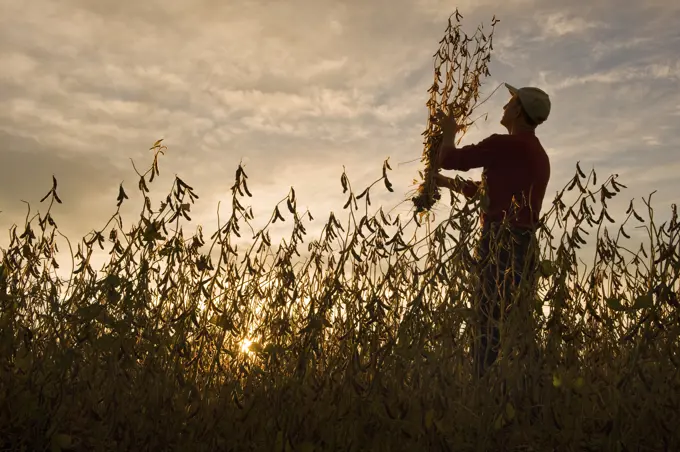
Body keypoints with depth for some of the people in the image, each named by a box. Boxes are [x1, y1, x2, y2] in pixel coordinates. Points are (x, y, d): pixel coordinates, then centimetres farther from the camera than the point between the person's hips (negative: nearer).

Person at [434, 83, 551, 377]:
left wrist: (449, 131, 18)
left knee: (491, 325, -10)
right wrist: (444, 183, 34)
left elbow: (448, 159, -1)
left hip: (503, 242, -9)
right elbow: (482, 189, 28)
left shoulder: (505, 145, -7)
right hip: (525, 244, 9)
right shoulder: (539, 155, 21)